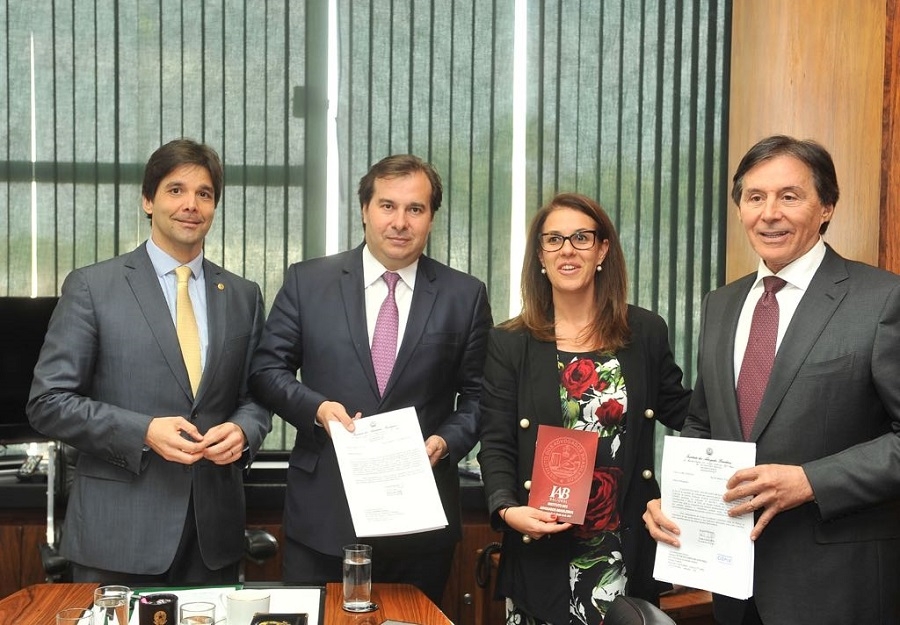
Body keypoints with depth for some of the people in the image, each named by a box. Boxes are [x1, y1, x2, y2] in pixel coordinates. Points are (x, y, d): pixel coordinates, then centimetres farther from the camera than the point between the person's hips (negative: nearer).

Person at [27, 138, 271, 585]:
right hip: (118, 528, -3)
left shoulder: (243, 296, 9)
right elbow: (48, 402, -5)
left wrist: (243, 431, -9)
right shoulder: (91, 287, -2)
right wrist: (143, 432, -17)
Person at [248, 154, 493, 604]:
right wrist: (316, 407, -12)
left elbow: (478, 395, 7)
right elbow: (266, 369, 5)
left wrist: (447, 440, -11)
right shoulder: (306, 282, 2)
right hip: (322, 513, 0)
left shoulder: (466, 296, 3)